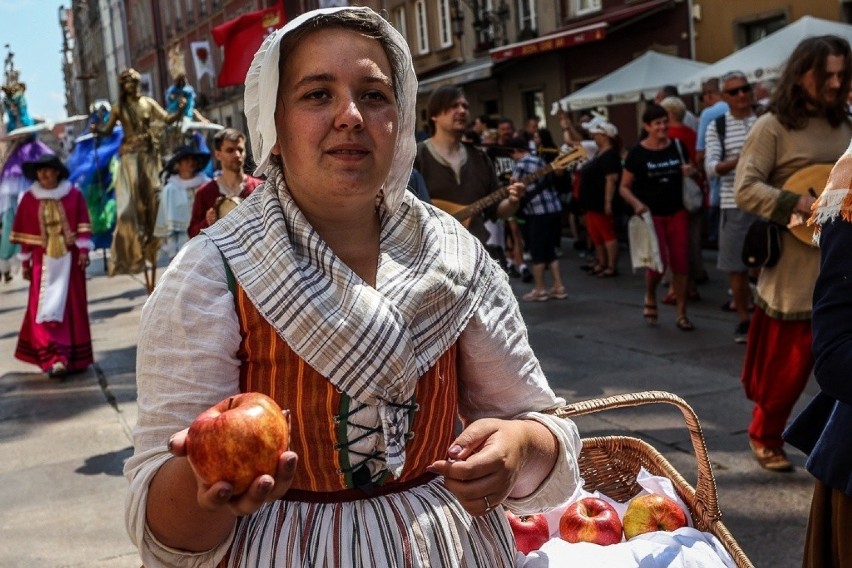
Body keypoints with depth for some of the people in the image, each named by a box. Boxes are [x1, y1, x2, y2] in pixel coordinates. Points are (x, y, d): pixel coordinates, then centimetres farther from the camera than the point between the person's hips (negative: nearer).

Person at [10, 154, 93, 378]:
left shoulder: (73, 194, -2)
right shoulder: (30, 198, 1)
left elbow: (83, 226, -1)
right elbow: (25, 233, 4)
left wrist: (83, 250, -10)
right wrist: (25, 261, 4)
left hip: (69, 259, 0)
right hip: (43, 261, 0)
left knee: (73, 308, 6)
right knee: (44, 311, -7)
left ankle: (74, 357, 17)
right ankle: (53, 358, -9)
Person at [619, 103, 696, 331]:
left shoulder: (677, 146, 2)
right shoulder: (637, 153, -6)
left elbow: (689, 173, 17)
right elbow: (624, 187, -1)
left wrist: (689, 172, -6)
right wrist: (636, 203, -18)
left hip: (677, 213, 3)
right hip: (651, 215, -3)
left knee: (681, 263, 2)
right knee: (659, 262, -11)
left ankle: (681, 313, 12)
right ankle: (650, 297, 20)